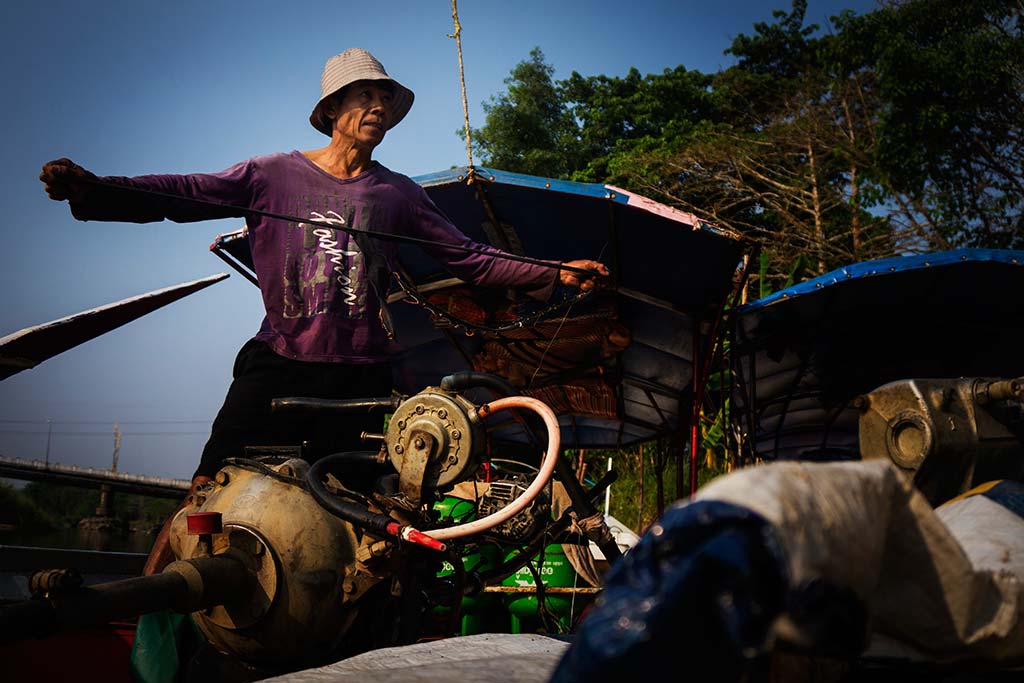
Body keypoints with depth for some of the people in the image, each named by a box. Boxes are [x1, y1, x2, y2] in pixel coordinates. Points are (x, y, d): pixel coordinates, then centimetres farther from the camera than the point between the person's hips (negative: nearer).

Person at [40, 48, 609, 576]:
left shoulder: (399, 193, 13)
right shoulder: (275, 174, 5)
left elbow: (469, 258, 12)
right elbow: (184, 195, -4)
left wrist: (556, 274, 3)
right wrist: (92, 189, -20)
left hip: (358, 373, 2)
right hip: (277, 363, -2)